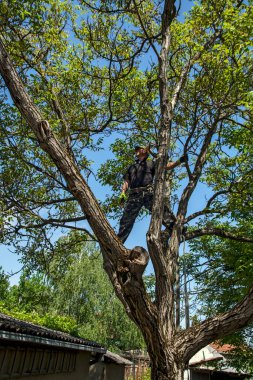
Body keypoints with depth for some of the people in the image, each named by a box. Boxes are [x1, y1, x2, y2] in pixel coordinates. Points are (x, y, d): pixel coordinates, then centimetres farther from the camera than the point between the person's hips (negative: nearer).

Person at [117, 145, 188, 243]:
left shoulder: (151, 163, 20)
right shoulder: (131, 167, 31)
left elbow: (166, 166, 8)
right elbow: (126, 181, 22)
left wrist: (180, 161, -6)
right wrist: (123, 192, 3)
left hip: (148, 193, -3)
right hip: (134, 195, 3)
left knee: (162, 211, -17)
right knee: (126, 220, 0)